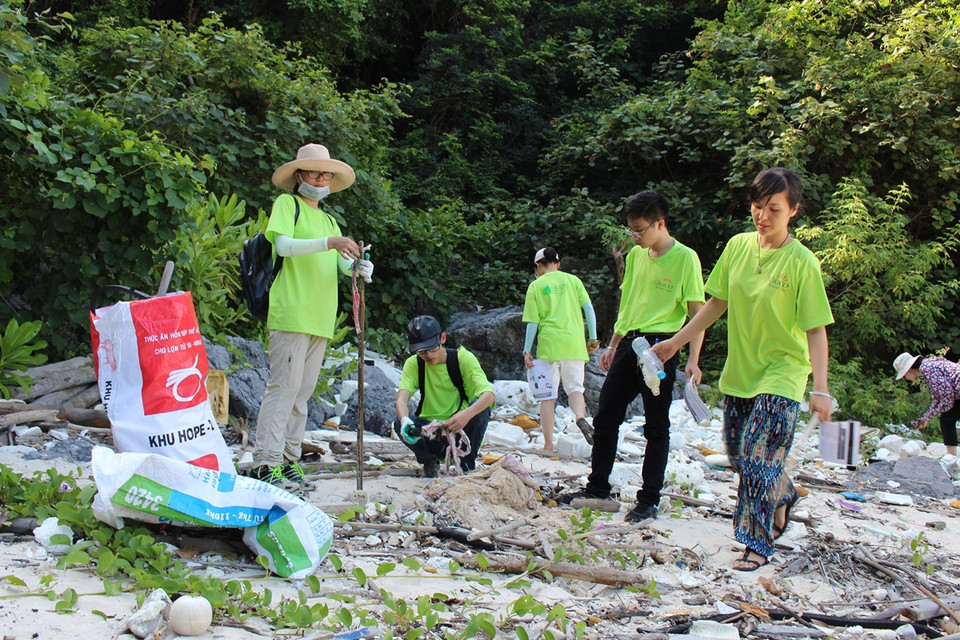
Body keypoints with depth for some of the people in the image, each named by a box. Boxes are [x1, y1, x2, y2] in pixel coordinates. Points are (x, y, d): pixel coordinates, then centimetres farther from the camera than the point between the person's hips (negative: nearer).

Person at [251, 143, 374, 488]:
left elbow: (342, 263, 15)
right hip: (291, 313, -7)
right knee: (284, 386, -12)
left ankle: (289, 460, 12)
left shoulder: (329, 220, 25)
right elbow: (283, 244, -12)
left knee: (303, 391, 7)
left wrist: (358, 266, -9)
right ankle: (266, 463, -13)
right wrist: (328, 243, -23)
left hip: (320, 317, 7)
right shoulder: (287, 204, 5)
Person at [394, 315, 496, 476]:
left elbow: (489, 394, -23)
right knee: (400, 424, -27)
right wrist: (404, 419, -43)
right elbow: (402, 399, -18)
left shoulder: (463, 358, -9)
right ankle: (430, 461, 2)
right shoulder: (413, 364, -3)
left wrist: (467, 414, -44)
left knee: (480, 406, -29)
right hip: (429, 432, 1)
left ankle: (467, 465, -9)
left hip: (461, 432, -1)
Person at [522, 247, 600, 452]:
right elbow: (588, 308, 4)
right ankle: (580, 416, -23)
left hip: (549, 343, -1)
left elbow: (533, 322, 2)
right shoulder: (572, 280, 11)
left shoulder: (536, 286, 6)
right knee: (575, 387, 10)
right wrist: (593, 338, 9)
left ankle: (548, 445, 3)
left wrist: (527, 351, 5)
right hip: (574, 342, 1)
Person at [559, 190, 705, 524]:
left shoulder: (685, 258, -8)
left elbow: (697, 312, -9)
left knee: (656, 426, 2)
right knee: (605, 418, 9)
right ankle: (598, 487, 22)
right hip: (629, 344, 7)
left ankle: (649, 500, 10)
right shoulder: (636, 255, 12)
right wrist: (613, 345, 20)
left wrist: (693, 360, -16)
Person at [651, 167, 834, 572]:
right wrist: (675, 342, 9)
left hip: (781, 375, -6)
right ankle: (783, 495, 43)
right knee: (738, 454, 15)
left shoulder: (802, 263, -15)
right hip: (739, 370, 6)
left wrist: (820, 390, -21)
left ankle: (758, 544, 7)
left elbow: (816, 330, -14)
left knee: (759, 460, -9)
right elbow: (717, 303, 10)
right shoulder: (738, 246, 0)